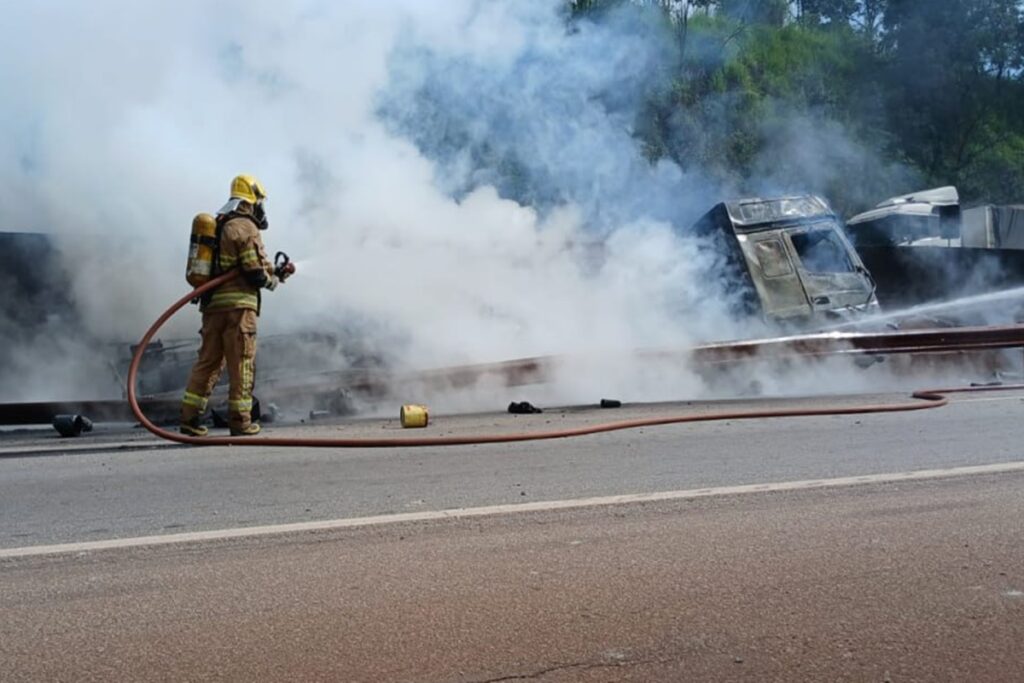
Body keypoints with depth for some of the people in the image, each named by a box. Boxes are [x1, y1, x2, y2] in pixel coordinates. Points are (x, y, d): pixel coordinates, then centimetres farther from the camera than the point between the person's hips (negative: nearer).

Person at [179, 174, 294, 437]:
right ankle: (240, 422, 2)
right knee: (242, 364, -1)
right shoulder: (246, 227, -8)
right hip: (237, 304, -8)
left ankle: (190, 417, 10)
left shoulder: (219, 226, 20)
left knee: (208, 361, 11)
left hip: (213, 304, 8)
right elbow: (257, 272, -14)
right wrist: (275, 280, 7)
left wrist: (279, 272, 21)